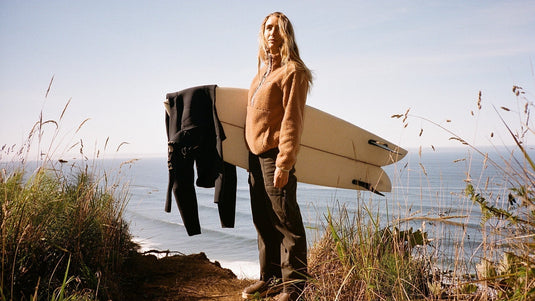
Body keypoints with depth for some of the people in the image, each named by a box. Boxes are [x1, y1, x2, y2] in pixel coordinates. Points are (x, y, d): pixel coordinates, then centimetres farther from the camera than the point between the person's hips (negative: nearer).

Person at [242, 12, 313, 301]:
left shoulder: (293, 71, -7)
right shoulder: (263, 69, 18)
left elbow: (292, 120, -14)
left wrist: (284, 162, -19)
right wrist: (251, 152, 16)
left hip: (275, 154, -8)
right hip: (255, 152, 9)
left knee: (284, 219, -2)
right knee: (263, 220, 13)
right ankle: (271, 277, 24)